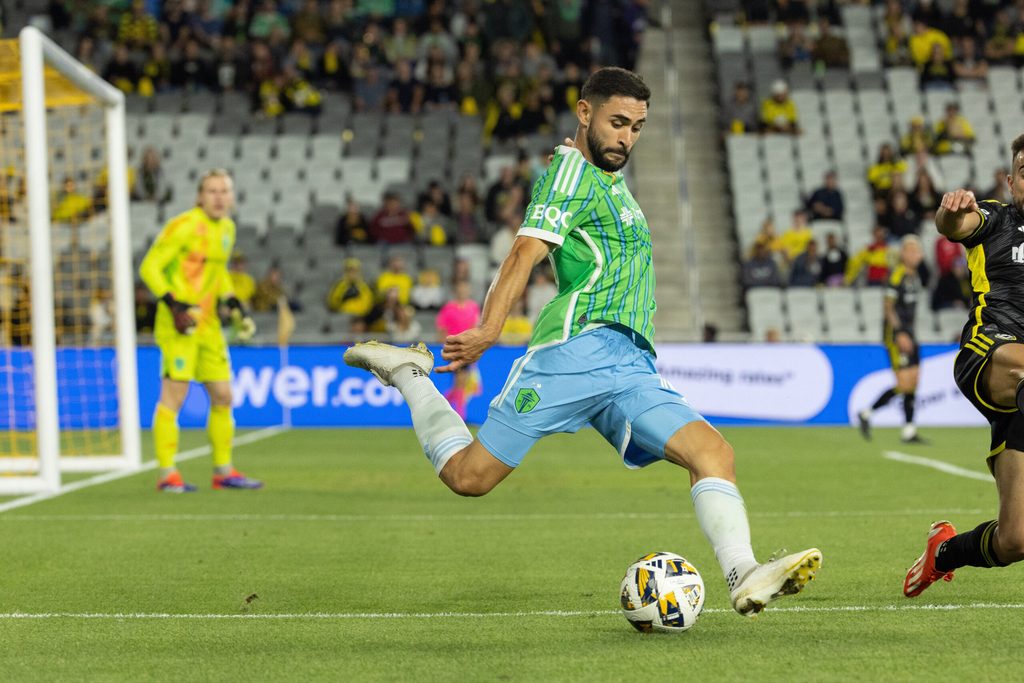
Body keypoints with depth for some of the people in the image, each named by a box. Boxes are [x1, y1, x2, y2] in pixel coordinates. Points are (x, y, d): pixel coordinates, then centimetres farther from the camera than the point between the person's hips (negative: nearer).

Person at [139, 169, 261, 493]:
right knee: (174, 395, -9)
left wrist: (235, 306, 15)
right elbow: (149, 267, -12)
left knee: (223, 396, 10)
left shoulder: (227, 228, 12)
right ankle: (167, 474, -6)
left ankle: (223, 471, 20)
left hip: (208, 323, 8)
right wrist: (174, 305, -21)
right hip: (180, 322, -8)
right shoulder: (184, 226, -13)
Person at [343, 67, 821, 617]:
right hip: (579, 345, -8)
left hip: (631, 366, 8)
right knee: (470, 475, -8)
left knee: (713, 452, -13)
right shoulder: (573, 168, 0)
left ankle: (744, 578, -28)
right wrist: (488, 332, -26)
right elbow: (525, 253, -13)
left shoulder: (609, 179, 28)